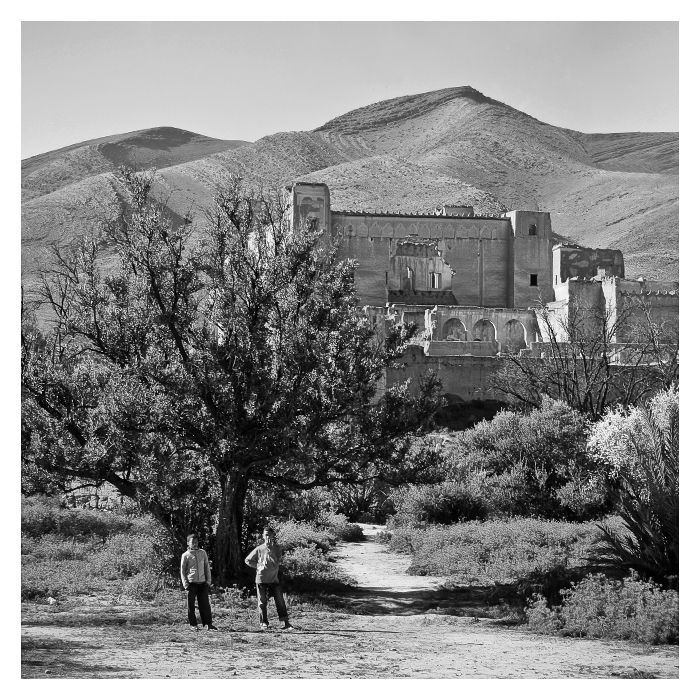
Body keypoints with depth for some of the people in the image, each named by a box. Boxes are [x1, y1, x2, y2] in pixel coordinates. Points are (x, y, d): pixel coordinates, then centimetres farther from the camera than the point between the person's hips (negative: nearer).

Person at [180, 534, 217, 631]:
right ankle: (193, 624, 11)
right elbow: (182, 571, 4)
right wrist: (185, 584, -5)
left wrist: (208, 581, 8)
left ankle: (207, 624, 7)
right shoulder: (185, 555, 1)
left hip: (202, 583, 2)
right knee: (191, 605, 2)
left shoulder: (202, 553, 10)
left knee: (205, 604, 1)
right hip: (191, 583, -2)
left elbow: (207, 567, 14)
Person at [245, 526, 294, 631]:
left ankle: (285, 623, -5)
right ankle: (263, 623, 11)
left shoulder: (277, 548, 6)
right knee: (262, 602, 3)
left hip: (274, 579, 1)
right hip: (261, 579, -1)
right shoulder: (259, 549, 3)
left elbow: (277, 562, -4)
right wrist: (258, 566, 1)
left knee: (280, 601, -4)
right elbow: (248, 560, 10)